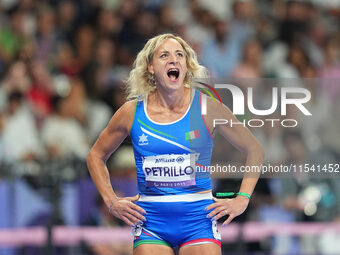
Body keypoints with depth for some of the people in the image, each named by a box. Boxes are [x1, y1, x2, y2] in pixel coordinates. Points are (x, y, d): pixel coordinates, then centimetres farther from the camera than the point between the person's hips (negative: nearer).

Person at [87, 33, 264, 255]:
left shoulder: (206, 107, -2)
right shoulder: (132, 112, 1)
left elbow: (254, 150, 7)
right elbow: (96, 156, 17)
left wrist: (242, 199, -2)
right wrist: (111, 201, 6)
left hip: (198, 219, -1)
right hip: (150, 221, 1)